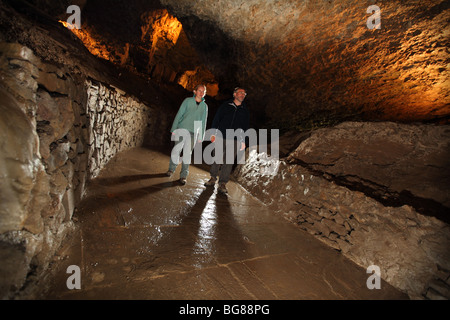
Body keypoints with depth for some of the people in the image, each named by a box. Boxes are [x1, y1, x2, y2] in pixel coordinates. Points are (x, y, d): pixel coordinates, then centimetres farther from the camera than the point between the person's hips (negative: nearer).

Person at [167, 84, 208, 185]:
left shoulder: (204, 106, 9)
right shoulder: (188, 101, 3)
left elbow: (203, 122, 12)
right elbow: (179, 114, 2)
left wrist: (201, 136, 9)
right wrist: (174, 128, -3)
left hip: (193, 133, 1)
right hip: (182, 129, -1)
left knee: (188, 154, 2)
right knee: (176, 150, -3)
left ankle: (184, 175, 9)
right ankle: (171, 169, 18)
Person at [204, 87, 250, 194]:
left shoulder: (245, 111, 11)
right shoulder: (225, 106, 6)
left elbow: (245, 127, 13)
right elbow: (216, 119, 6)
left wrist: (243, 141, 7)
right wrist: (213, 133, 0)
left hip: (234, 141, 0)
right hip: (221, 138, 0)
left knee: (228, 162, -3)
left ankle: (222, 183, 4)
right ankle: (213, 178, 21)